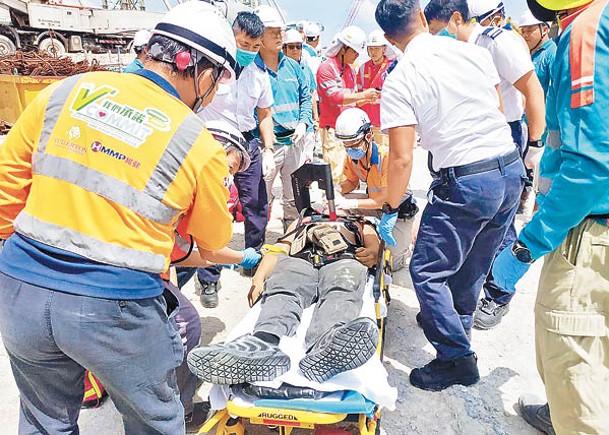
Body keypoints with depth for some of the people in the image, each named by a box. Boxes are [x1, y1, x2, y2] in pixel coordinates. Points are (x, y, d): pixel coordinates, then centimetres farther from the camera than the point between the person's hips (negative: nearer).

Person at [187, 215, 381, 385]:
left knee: (342, 295, -36)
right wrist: (258, 280, 3)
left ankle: (326, 348, -67)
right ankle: (265, 343, -62)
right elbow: (277, 250, 24)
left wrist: (373, 253, -7)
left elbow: (375, 246, 21)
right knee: (283, 295, -33)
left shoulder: (361, 225, 42)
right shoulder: (301, 222, 42)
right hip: (298, 259, 2)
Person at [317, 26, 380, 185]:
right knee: (334, 173, -10)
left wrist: (367, 99, 3)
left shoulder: (351, 70, 18)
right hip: (332, 128, -8)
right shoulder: (326, 68, -8)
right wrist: (363, 95, -21)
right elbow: (335, 97, -19)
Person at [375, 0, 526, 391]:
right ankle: (455, 325, 44)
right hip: (511, 170, 7)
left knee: (427, 271, 7)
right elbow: (499, 113, 15)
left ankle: (459, 359, 12)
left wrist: (390, 211, -1)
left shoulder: (399, 81, -9)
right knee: (473, 265, 23)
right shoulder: (475, 51, 7)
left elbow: (402, 159, -13)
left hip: (465, 181, -7)